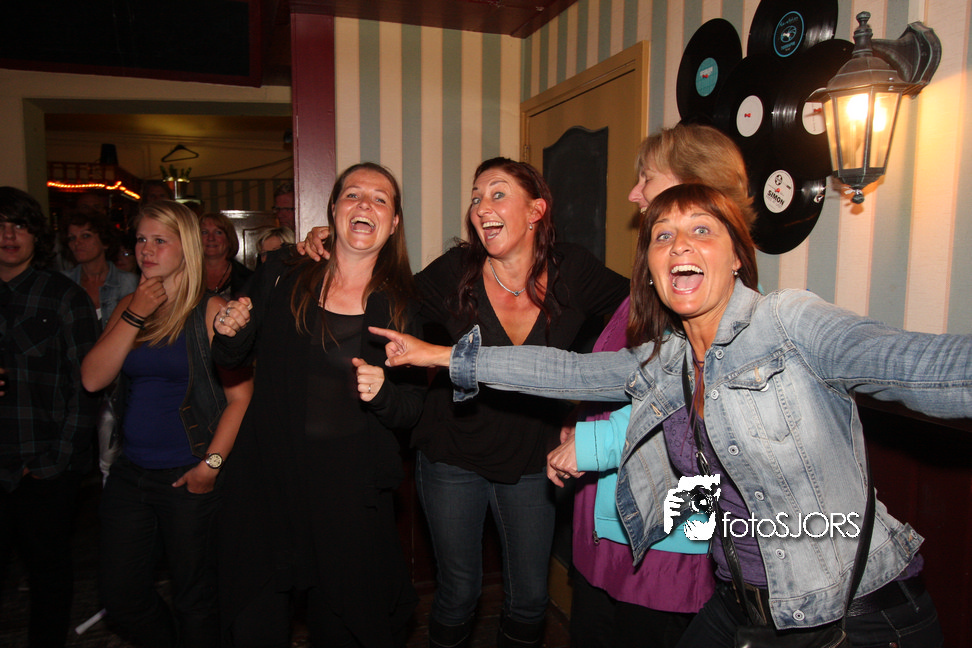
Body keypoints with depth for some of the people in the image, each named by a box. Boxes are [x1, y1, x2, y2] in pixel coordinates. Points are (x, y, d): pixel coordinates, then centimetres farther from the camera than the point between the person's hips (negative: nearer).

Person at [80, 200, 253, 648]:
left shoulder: (211, 311, -9)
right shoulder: (127, 307, 8)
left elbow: (240, 396, -12)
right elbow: (93, 379, -3)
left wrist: (211, 464, -15)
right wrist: (135, 316, -9)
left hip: (189, 478, -5)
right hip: (131, 473, 6)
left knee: (193, 598, 10)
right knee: (118, 595, 15)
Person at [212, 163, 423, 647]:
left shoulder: (404, 305, -5)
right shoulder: (280, 275, -3)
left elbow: (412, 412, -1)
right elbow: (231, 361, 9)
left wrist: (382, 393, -22)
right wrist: (232, 331, -12)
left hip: (351, 496, -1)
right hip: (267, 479, 1)